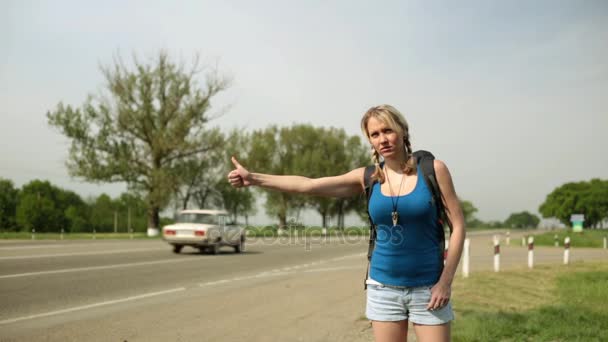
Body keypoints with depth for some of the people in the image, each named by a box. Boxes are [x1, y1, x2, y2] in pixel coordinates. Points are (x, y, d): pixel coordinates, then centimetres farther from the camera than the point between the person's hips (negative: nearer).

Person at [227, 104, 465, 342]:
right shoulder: (368, 178, 0)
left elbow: (458, 226, -5)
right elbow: (308, 185, -5)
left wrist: (445, 281, -11)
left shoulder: (433, 169, -6)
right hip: (383, 287, 2)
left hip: (427, 288, -2)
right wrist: (253, 178, -11)